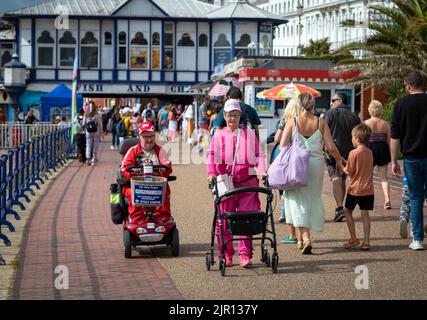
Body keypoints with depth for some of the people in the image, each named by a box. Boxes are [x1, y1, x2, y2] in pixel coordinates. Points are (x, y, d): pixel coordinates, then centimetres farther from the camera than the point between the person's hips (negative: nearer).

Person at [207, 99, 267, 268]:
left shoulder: (249, 134, 13)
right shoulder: (218, 135, 11)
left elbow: (258, 154, 11)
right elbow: (212, 155, 1)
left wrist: (262, 170, -6)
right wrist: (211, 172, -14)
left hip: (247, 180, 0)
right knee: (225, 218, 1)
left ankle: (245, 254, -4)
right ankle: (226, 254, 10)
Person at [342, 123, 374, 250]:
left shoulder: (354, 153, -13)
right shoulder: (370, 152, 6)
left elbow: (349, 172, -11)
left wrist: (342, 167, 8)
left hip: (355, 189, -5)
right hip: (368, 189, 5)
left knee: (348, 211, 11)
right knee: (365, 214, 6)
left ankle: (353, 239, 8)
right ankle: (366, 241, 4)